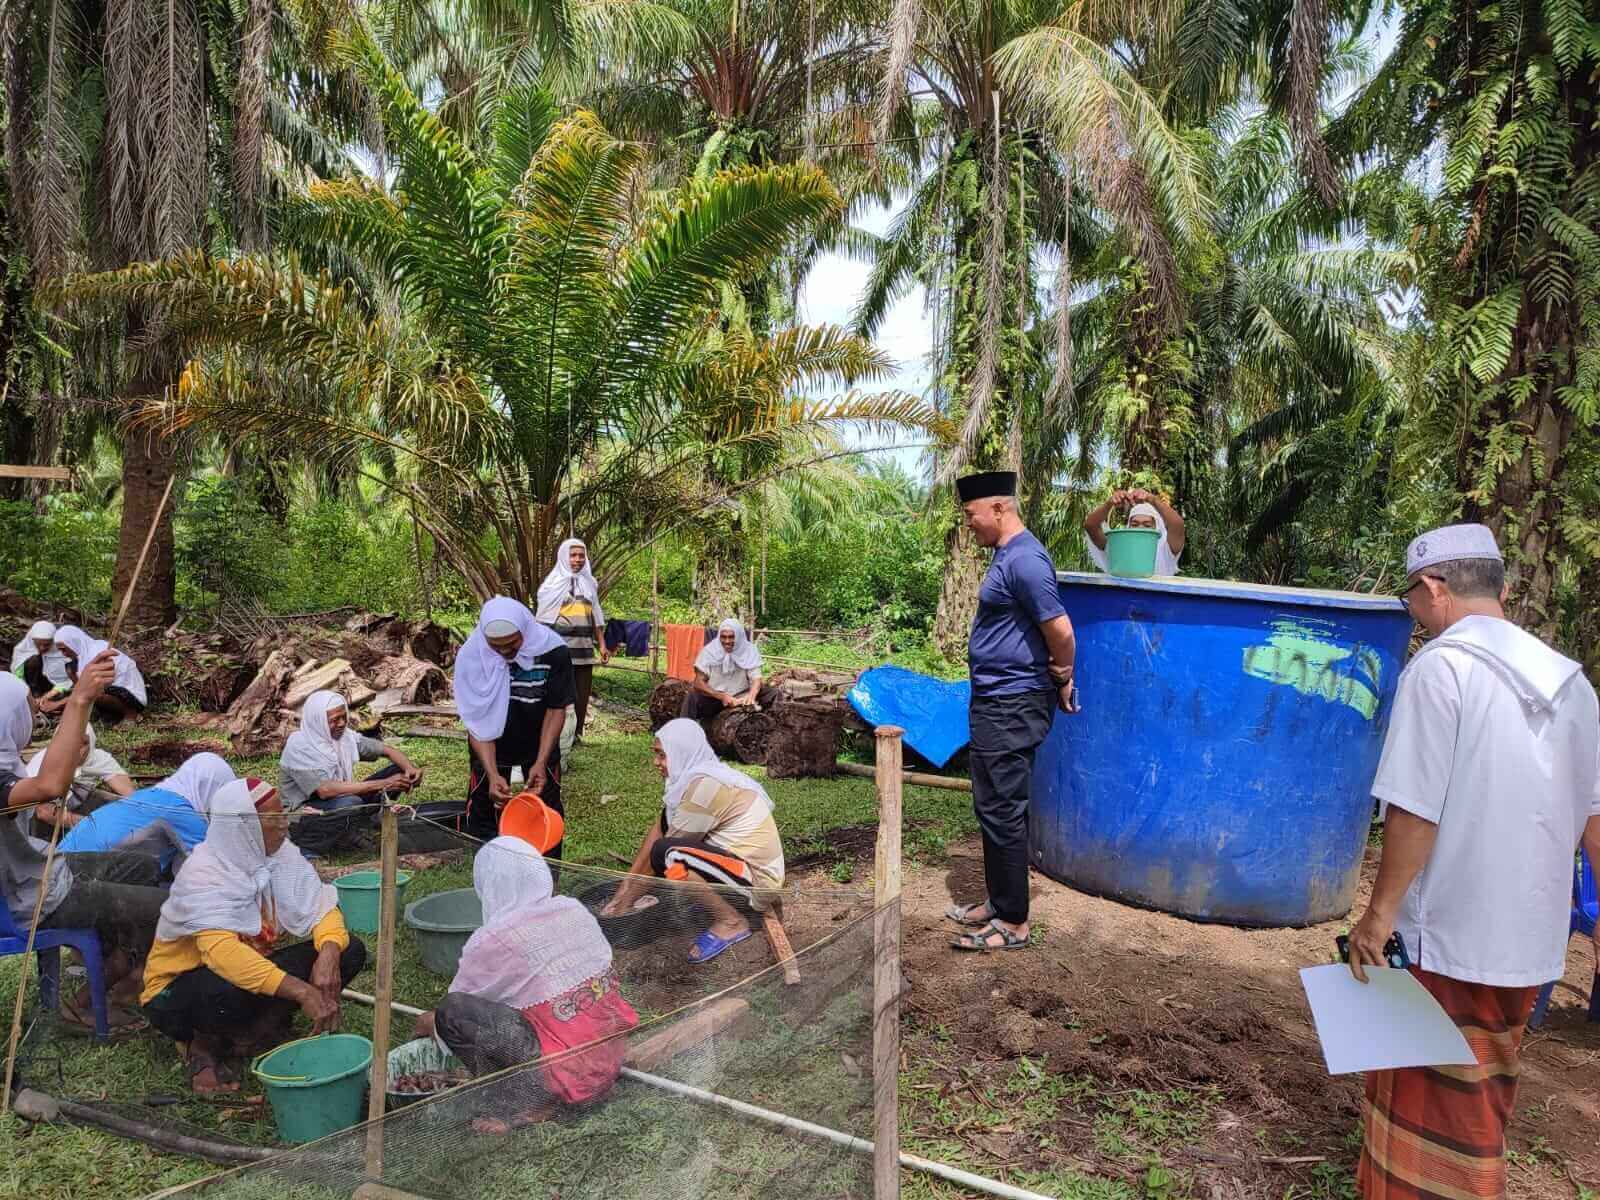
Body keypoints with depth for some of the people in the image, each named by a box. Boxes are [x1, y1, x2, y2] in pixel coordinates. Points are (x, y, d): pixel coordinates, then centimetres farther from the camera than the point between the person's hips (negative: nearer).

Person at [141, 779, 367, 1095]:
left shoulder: (281, 854, -9)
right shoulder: (204, 874, -27)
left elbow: (320, 907, -12)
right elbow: (221, 951, -42)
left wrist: (328, 954, -35)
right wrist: (301, 991, -48)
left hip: (250, 966, 6)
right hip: (179, 988, -5)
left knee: (349, 950, -13)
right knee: (230, 989, -40)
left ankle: (258, 1028, -6)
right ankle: (204, 1042, -6)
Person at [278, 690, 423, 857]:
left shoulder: (345, 735, -2)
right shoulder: (299, 746, -21)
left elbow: (387, 749, 5)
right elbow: (325, 790, -33)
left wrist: (410, 767, -18)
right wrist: (381, 784, -34)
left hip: (341, 802, 7)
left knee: (399, 771, -3)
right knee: (351, 804, -39)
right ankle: (305, 848, -16)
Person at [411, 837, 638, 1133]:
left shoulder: (492, 940, -14)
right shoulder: (574, 909, 3)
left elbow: (460, 1004, 3)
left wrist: (429, 1024, 27)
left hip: (572, 1072, -7)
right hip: (613, 1057, 7)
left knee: (450, 1012, -9)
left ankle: (529, 1104, -4)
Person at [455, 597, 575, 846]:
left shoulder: (553, 651, -27)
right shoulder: (470, 656, -25)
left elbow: (556, 709, -16)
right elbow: (476, 722, -22)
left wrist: (540, 763, -26)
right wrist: (493, 774, -32)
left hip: (539, 745, 0)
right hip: (491, 748, 0)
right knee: (482, 817, 8)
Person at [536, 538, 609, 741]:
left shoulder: (589, 583, 14)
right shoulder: (554, 583, 1)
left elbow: (596, 617, 17)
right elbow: (544, 618, -1)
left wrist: (602, 645, 11)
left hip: (584, 649, 4)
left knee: (582, 695, 5)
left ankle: (576, 736, 13)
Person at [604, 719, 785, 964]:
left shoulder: (704, 785, -22)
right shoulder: (693, 773, 5)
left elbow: (664, 851, -17)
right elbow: (659, 829, 6)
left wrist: (629, 899, -7)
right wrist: (626, 886, 2)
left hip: (756, 879, -10)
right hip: (739, 860, 10)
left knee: (666, 854, -26)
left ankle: (731, 922, -11)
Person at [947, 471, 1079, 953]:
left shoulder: (1024, 560, -19)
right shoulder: (1009, 556, 13)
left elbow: (1061, 631, -23)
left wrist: (1062, 681, -7)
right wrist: (1057, 681, 16)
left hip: (1011, 705, -10)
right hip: (996, 701, 10)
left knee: (1003, 812, -2)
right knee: (994, 809, 18)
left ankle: (1013, 923, 9)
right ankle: (999, 902, 30)